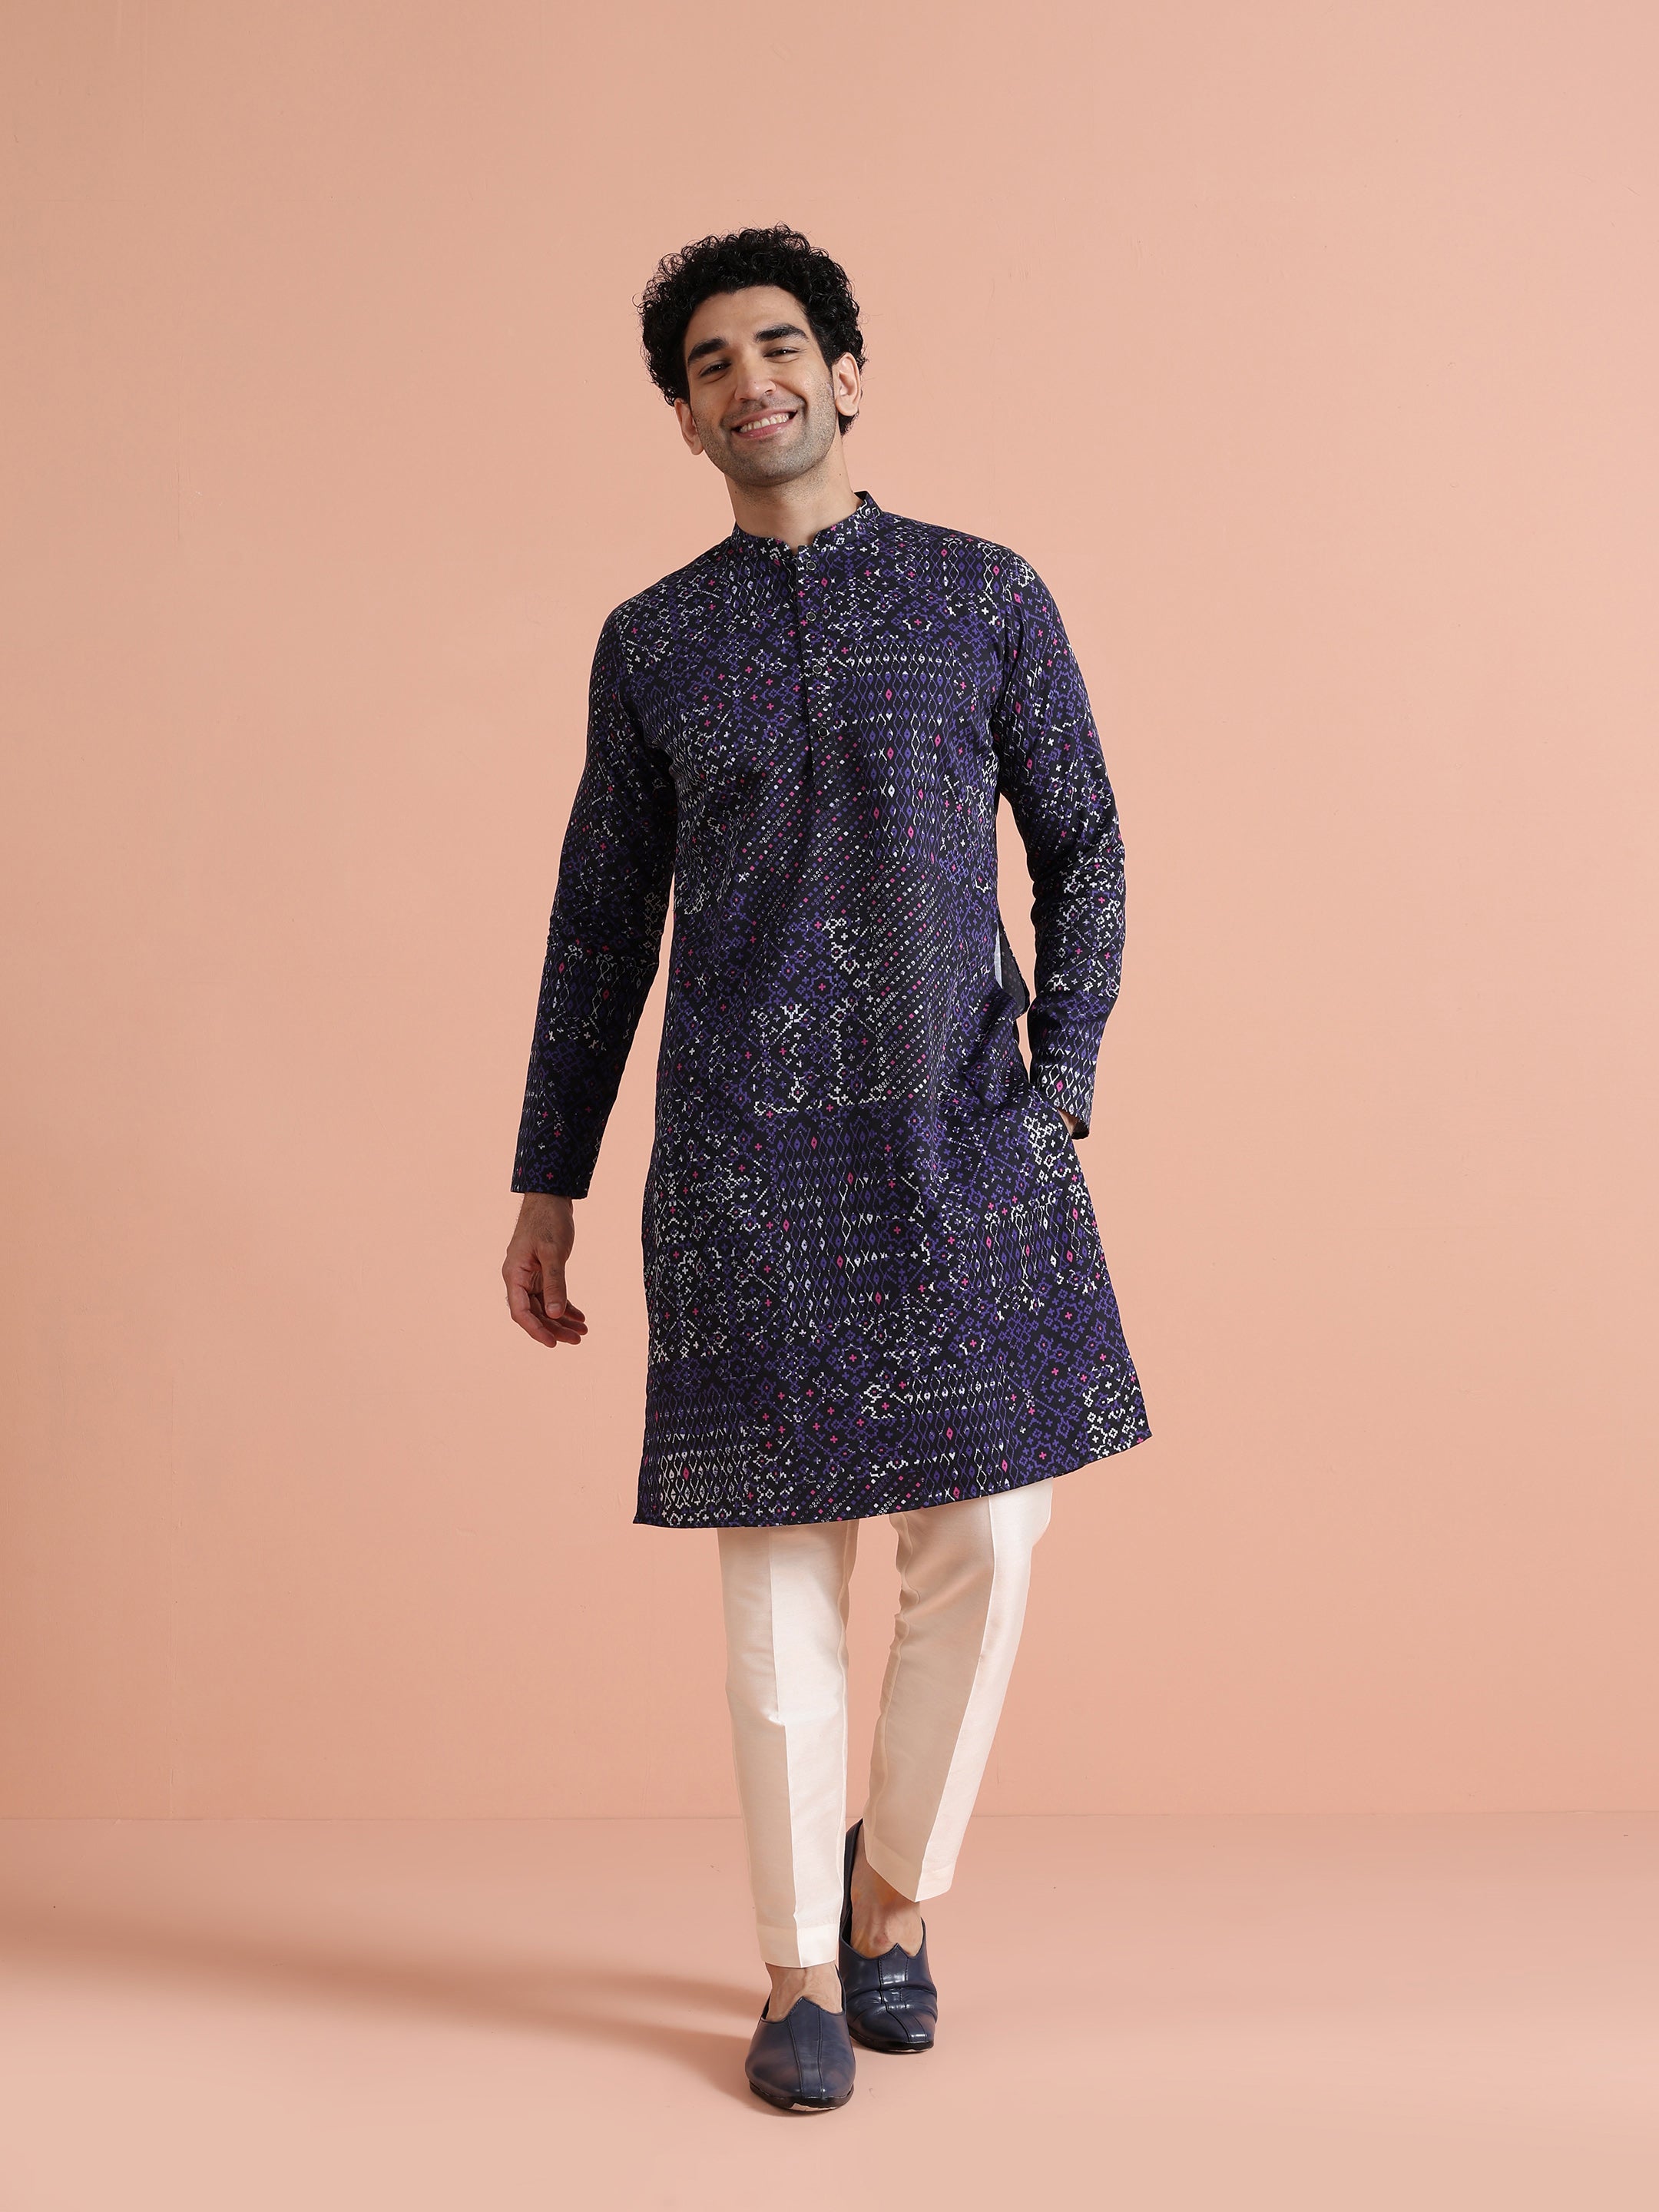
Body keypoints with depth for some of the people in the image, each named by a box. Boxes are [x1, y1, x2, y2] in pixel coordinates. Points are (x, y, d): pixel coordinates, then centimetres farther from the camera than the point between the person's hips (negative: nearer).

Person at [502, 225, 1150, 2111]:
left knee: (982, 1537, -1)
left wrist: (1055, 1100, -2)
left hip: (963, 1133, 0)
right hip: (744, 1156, 0)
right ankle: (803, 1969, 17)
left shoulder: (988, 598, 7)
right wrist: (548, 1186, 10)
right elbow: (603, 920, 12)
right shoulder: (652, 643, 9)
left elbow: (1082, 851, 9)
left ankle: (895, 1885, 25)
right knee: (780, 1556, 2)